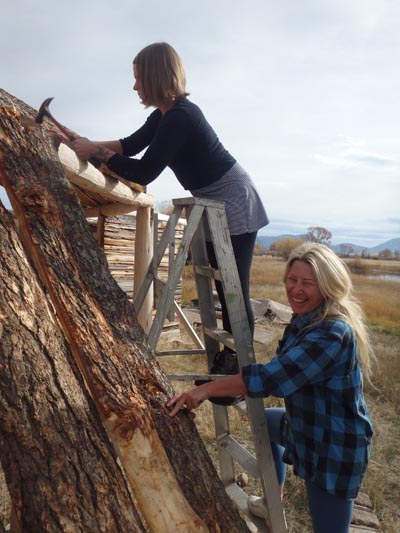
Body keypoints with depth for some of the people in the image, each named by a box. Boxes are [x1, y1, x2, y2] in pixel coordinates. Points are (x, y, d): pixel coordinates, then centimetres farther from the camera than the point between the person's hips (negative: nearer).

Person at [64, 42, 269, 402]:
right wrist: (91, 144, 4)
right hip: (214, 206, 10)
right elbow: (132, 144, 14)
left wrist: (97, 154, -14)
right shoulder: (166, 114, 7)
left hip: (233, 206, -10)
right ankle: (227, 362, 27)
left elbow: (143, 172, -24)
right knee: (224, 290, 14)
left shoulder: (180, 117, -23)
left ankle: (240, 371, 7)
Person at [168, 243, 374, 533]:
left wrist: (205, 390, -28)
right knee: (264, 421, 28)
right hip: (309, 425, 9)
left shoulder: (332, 334, -32)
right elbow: (282, 371, 10)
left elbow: (269, 378, -34)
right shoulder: (304, 318, -2)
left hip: (335, 448, -9)